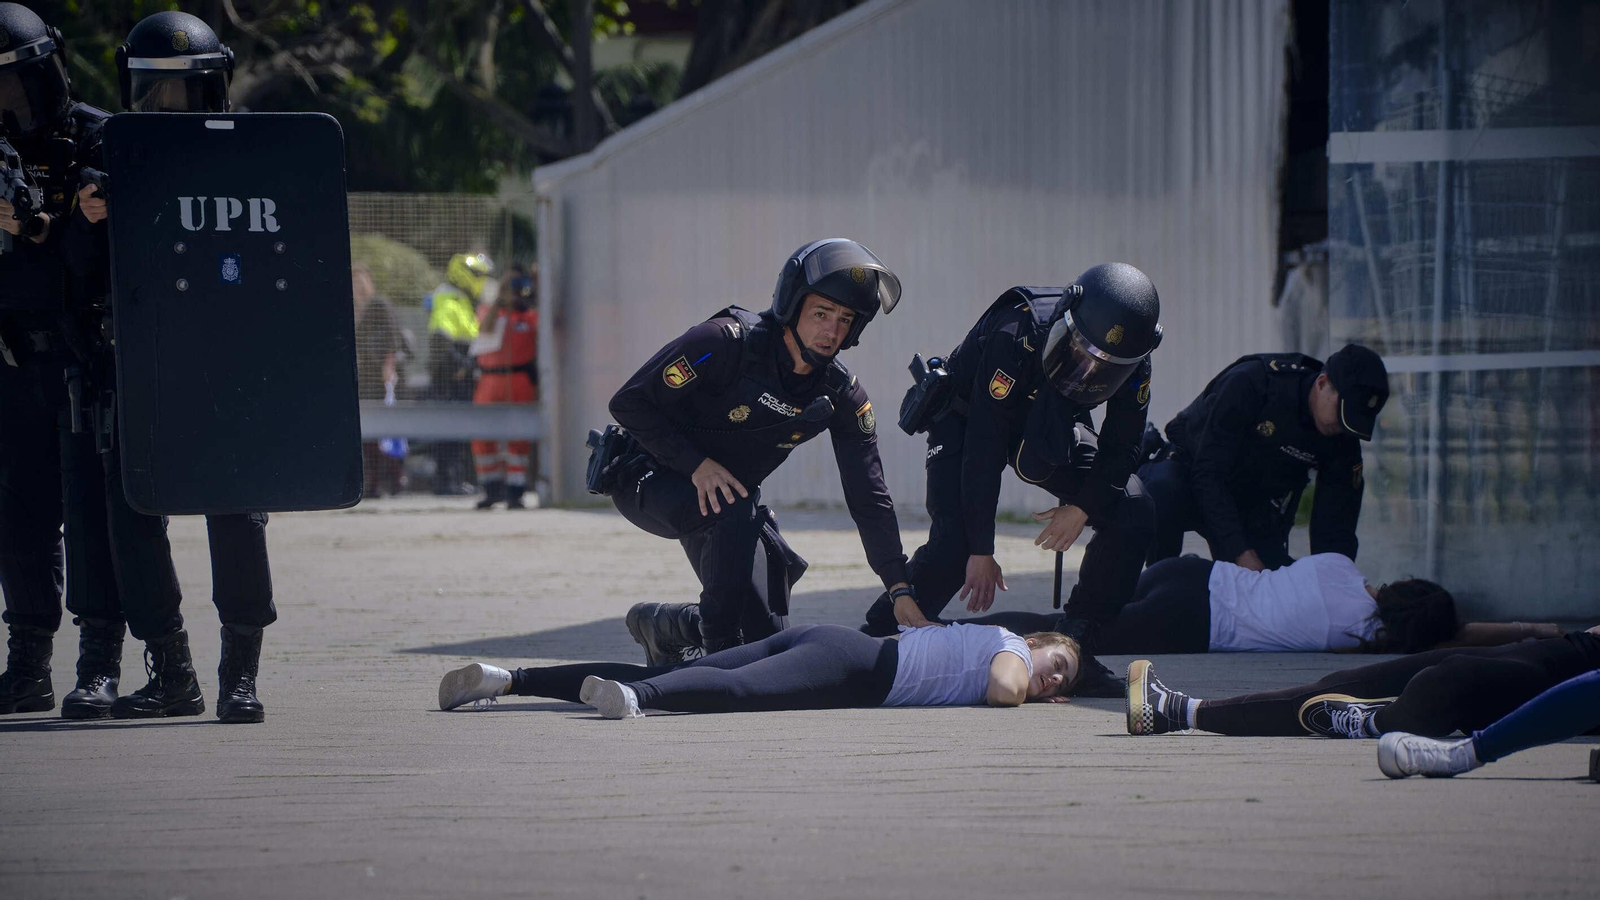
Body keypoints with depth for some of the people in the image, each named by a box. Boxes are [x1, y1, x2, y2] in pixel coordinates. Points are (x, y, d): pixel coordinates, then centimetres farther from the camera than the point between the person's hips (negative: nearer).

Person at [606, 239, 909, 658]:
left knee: (765, 633, -1)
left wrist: (900, 587, -13)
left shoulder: (842, 396, -10)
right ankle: (719, 653, -21)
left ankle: (660, 625, 26)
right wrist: (697, 465, -30)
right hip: (647, 479, -6)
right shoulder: (727, 342, -27)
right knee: (735, 517, -36)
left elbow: (869, 497, -6)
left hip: (728, 490, 6)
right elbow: (629, 402, -23)